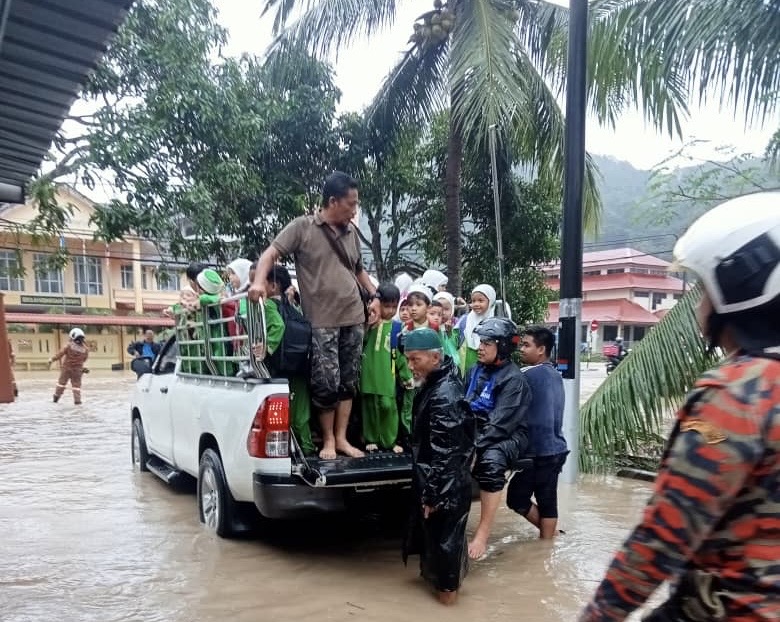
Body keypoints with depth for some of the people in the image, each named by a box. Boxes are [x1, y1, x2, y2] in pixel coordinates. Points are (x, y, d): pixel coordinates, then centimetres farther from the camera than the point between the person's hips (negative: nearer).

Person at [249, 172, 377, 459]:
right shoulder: (302, 227, -3)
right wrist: (259, 281, -23)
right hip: (322, 321, -5)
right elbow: (271, 254, -6)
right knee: (326, 383, -4)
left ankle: (342, 438, 20)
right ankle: (328, 440, 14)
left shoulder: (351, 232, 12)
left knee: (348, 381, 9)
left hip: (354, 318, 5)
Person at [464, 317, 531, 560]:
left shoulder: (514, 379, -12)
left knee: (491, 461, -37)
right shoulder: (476, 370, 11)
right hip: (476, 433, 7)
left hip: (509, 437, -7)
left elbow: (501, 424, -20)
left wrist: (473, 447, -26)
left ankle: (483, 534, -30)